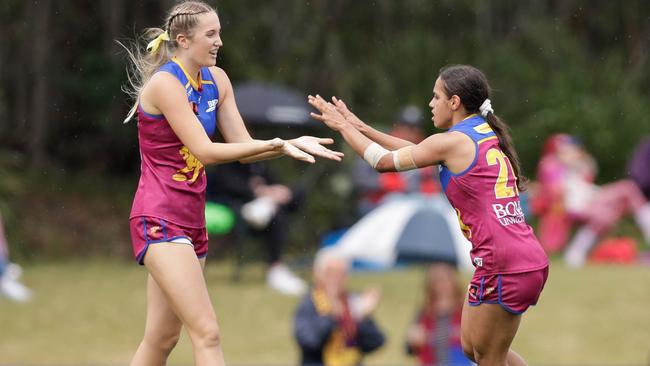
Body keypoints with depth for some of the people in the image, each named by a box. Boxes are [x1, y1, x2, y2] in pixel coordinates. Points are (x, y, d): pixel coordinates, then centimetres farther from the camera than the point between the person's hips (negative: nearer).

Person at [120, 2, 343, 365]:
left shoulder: (216, 80, 9)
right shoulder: (165, 83, -15)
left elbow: (243, 148, 9)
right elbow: (204, 151, -20)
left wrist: (292, 144, -7)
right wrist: (275, 144, -24)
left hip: (191, 221, 8)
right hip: (159, 221, -8)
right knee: (207, 333, -17)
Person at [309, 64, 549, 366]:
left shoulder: (452, 142, -10)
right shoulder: (484, 134, 15)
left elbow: (384, 161, 0)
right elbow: (416, 151, 25)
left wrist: (343, 126, 14)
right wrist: (361, 128, 26)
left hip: (503, 267, -9)